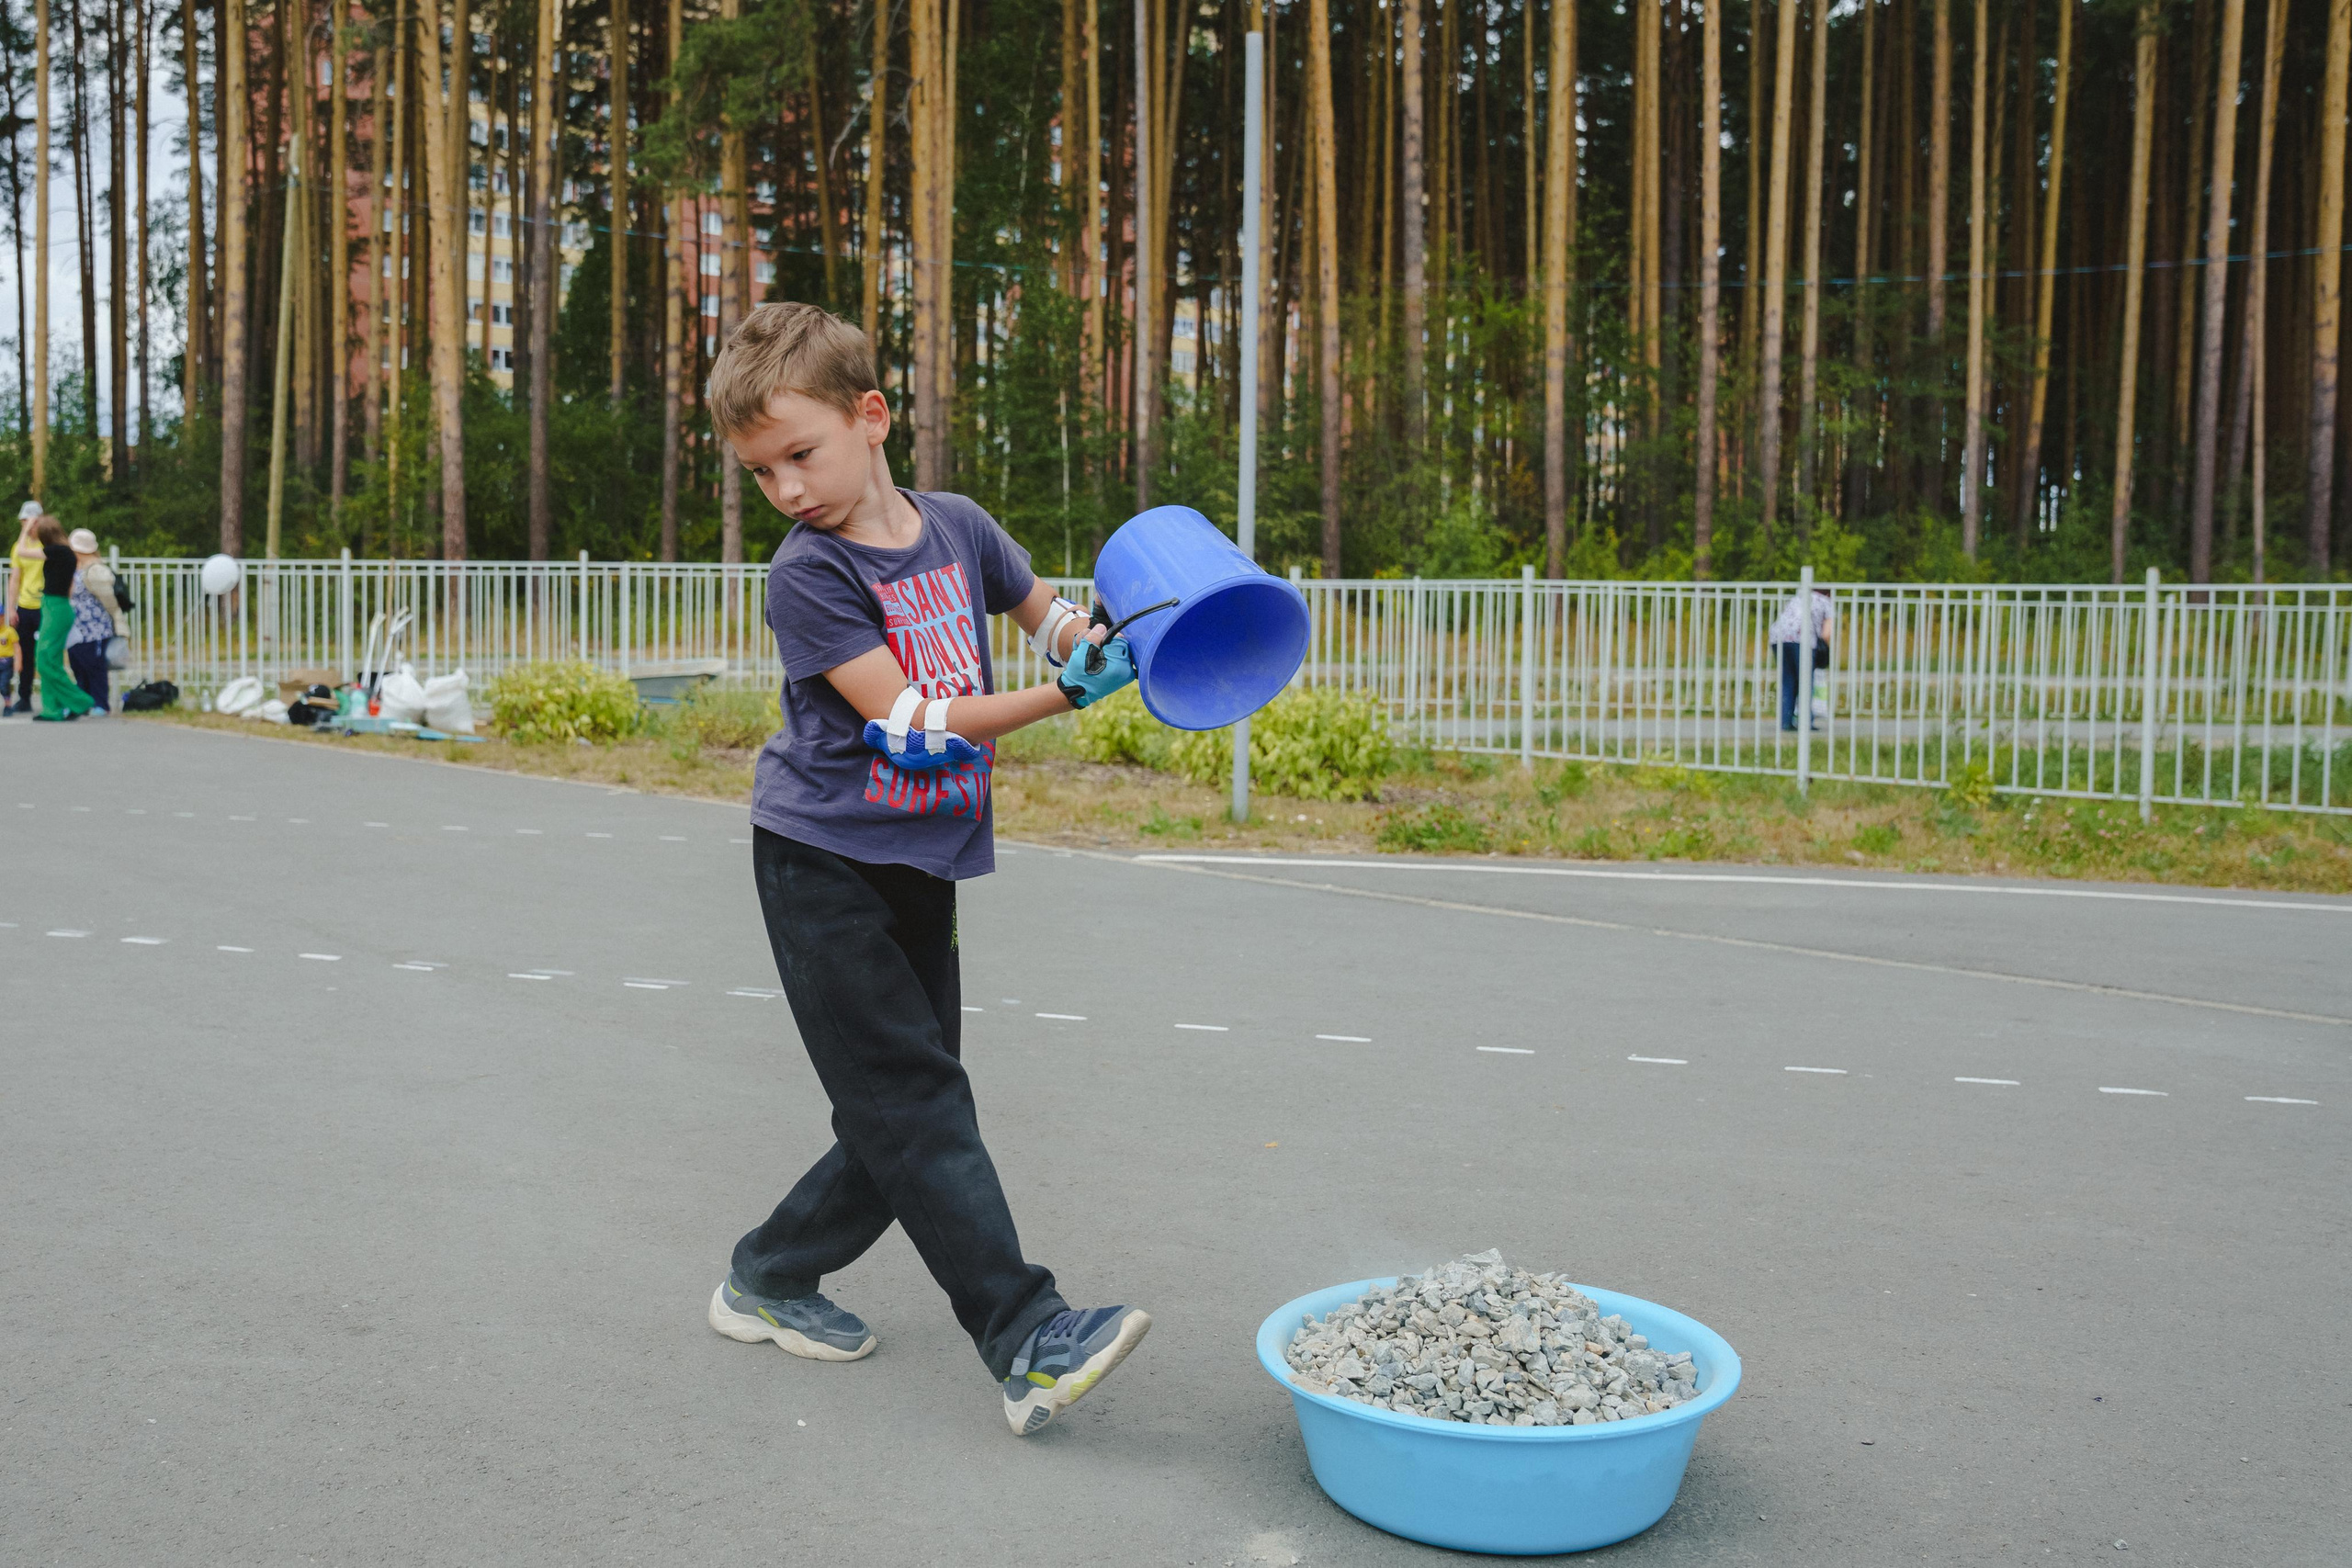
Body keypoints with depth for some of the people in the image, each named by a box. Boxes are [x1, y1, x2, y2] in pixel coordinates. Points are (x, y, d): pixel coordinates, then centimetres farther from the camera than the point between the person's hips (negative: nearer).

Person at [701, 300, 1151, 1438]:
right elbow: (906, 723, -19)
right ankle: (1027, 1342, -11)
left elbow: (1047, 612, 19)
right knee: (916, 1102, -10)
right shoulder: (805, 577, -14)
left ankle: (770, 1279, 26)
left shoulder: (956, 527, 2)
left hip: (920, 864, 6)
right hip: (823, 862, -6)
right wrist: (1065, 697, -25)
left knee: (906, 1106, 9)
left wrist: (1109, 644, -5)